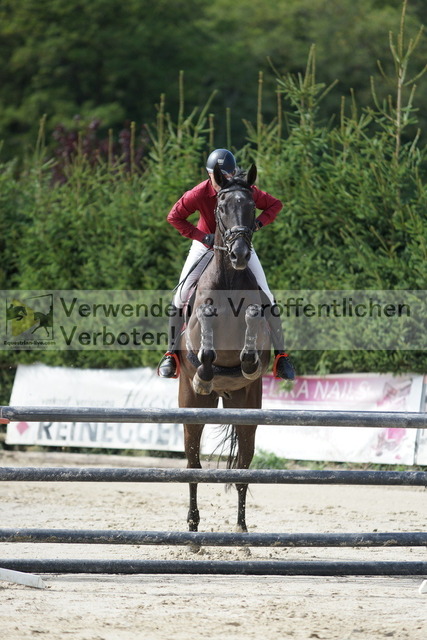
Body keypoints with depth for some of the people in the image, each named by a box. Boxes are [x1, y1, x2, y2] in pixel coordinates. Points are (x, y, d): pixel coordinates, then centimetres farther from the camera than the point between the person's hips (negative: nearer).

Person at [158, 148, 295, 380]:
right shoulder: (199, 194, -25)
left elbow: (274, 205, -8)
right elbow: (174, 217, -15)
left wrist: (258, 223, -26)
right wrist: (203, 237, -24)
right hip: (207, 244, 0)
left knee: (264, 295, -10)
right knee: (181, 294, -11)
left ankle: (280, 354, 1)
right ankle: (172, 353, 2)